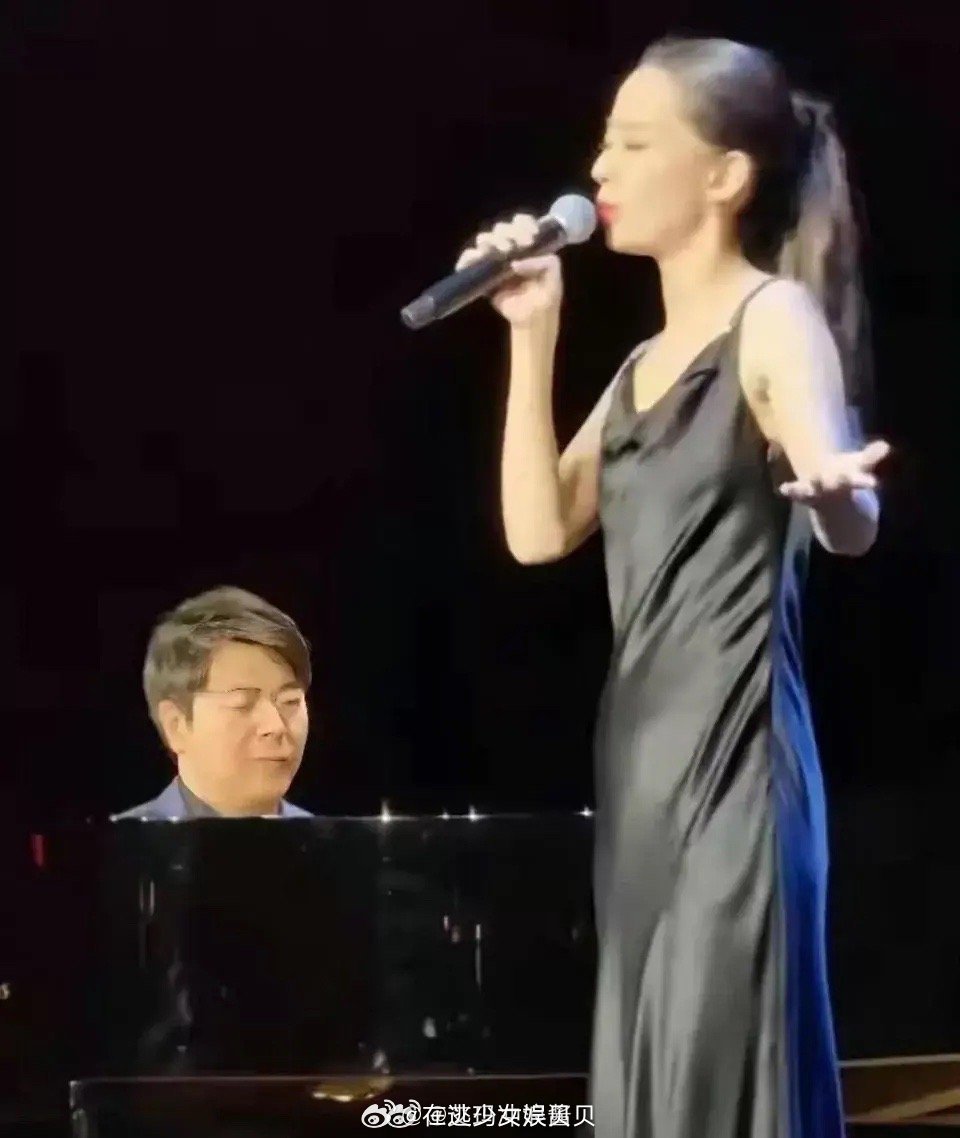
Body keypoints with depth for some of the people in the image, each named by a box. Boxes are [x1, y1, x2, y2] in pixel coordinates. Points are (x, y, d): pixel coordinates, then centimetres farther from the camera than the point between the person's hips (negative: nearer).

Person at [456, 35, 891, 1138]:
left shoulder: (775, 320, -6)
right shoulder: (645, 363, 17)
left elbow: (851, 525, -22)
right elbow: (538, 531, 8)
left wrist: (830, 487, -47)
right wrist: (532, 335, 7)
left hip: (734, 761, -8)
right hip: (640, 760, 8)